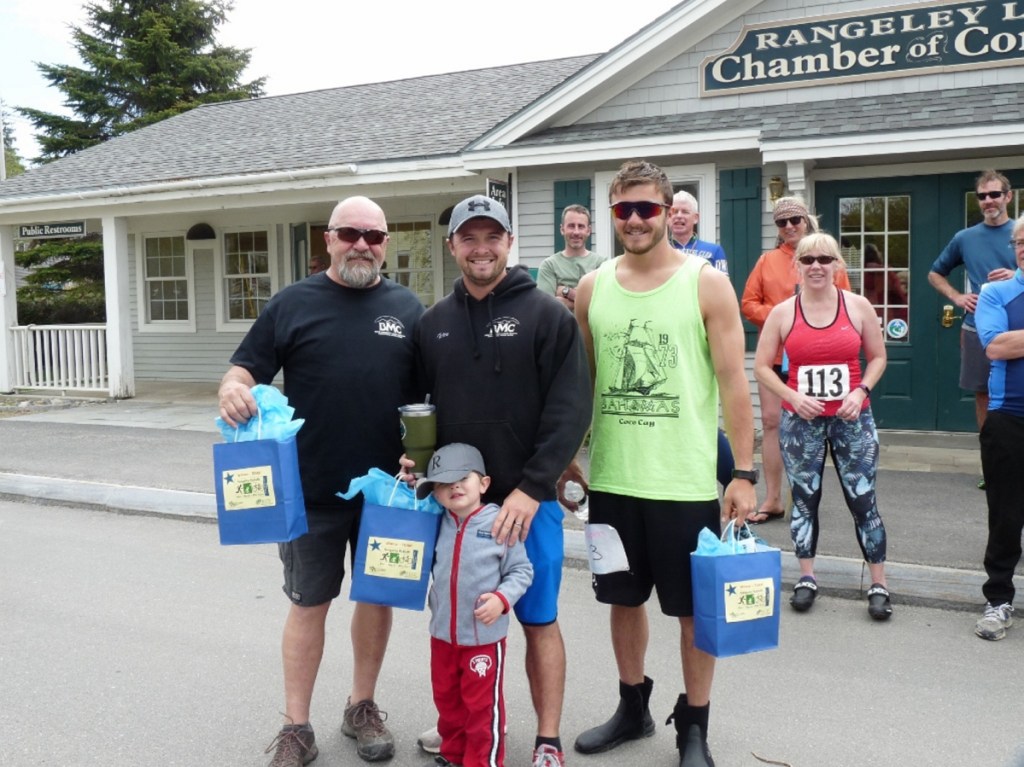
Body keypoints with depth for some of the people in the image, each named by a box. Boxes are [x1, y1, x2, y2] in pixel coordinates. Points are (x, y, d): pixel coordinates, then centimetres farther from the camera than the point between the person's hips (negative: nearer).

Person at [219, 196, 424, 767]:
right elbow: (246, 369, 0)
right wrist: (234, 391, -23)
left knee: (378, 596, 14)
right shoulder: (293, 303, 1)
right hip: (312, 488, -1)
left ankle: (363, 708, 33)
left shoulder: (407, 308, 5)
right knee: (309, 605, 9)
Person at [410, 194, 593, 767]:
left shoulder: (548, 316, -7)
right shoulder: (434, 323, 8)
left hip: (527, 500, -4)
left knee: (539, 621, 6)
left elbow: (570, 411, -13)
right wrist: (418, 463, -1)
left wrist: (531, 488, -19)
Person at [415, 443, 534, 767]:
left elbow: (521, 570, -7)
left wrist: (502, 598, -23)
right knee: (446, 698, 21)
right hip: (442, 633, 5)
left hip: (484, 636, -5)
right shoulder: (436, 524, -1)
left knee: (482, 704, 7)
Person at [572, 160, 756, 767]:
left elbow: (734, 383, -6)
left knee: (693, 607, 8)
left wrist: (745, 473, -9)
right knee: (624, 598, 17)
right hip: (612, 478, 4)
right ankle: (633, 707, 37)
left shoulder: (707, 283, -5)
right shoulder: (592, 288, 5)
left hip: (686, 481, -3)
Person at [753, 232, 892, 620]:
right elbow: (761, 366, 1)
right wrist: (794, 396, -12)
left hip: (851, 418, 0)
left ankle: (879, 585, 12)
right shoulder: (783, 312, -1)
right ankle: (806, 579, 22)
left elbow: (877, 357, 8)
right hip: (800, 420, 1)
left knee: (863, 499, 1)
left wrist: (861, 390, -9)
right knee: (804, 499, 8)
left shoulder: (858, 306, 0)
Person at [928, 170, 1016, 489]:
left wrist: (1016, 277, -17)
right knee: (983, 395, 9)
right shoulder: (965, 238, 8)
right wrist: (956, 297, 2)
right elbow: (935, 274, 18)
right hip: (977, 329, 3)